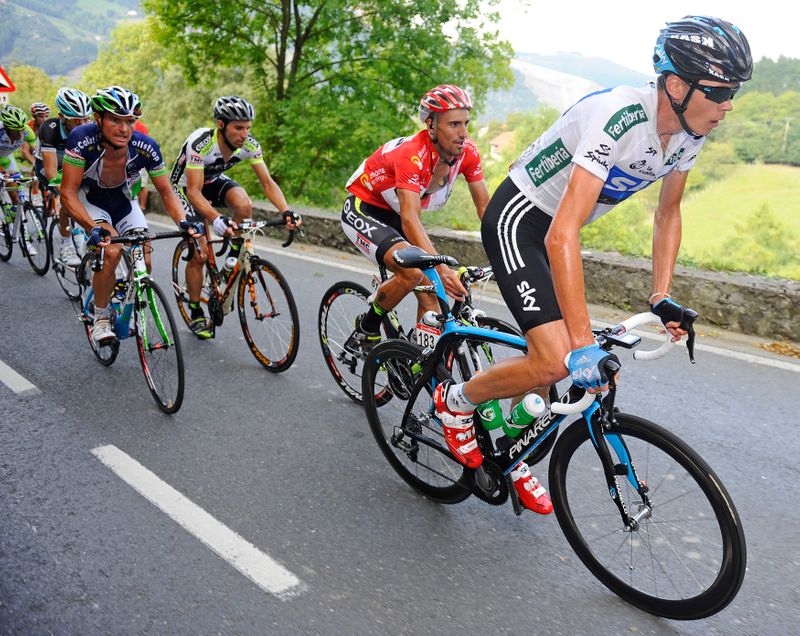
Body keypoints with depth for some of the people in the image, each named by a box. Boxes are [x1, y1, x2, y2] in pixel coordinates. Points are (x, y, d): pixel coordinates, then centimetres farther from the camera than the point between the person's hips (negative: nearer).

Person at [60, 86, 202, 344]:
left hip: (123, 200, 3)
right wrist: (95, 227, -46)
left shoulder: (146, 147, -27)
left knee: (143, 262, -13)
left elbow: (166, 192, -15)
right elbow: (68, 193, -30)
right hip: (89, 200, -3)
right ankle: (101, 317, -7)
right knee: (112, 250, -29)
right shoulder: (82, 139, -33)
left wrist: (183, 222, -33)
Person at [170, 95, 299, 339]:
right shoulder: (200, 143, -36)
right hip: (187, 186, -4)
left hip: (214, 181, 4)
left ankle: (235, 258, -5)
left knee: (244, 205, -31)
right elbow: (194, 192, -39)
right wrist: (216, 219, -57)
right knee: (199, 255, -11)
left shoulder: (249, 144, -22)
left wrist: (286, 211, -40)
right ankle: (195, 313, 9)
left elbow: (267, 182, -22)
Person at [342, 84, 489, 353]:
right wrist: (441, 268, -56)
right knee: (412, 272, -29)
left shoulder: (467, 152, -15)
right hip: (362, 210, -7)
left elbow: (485, 207, -9)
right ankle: (366, 330, -6)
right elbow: (410, 220, -43)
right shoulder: (412, 154, -35)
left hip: (394, 215, 7)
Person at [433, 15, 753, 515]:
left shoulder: (689, 132, -7)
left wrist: (662, 297, 2)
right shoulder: (618, 117, -33)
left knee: (548, 355, 10)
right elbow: (562, 235, -40)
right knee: (554, 360, -20)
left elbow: (668, 213, 10)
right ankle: (457, 400, 7)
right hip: (518, 217, -8)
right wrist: (583, 345, -42)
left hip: (554, 229, 8)